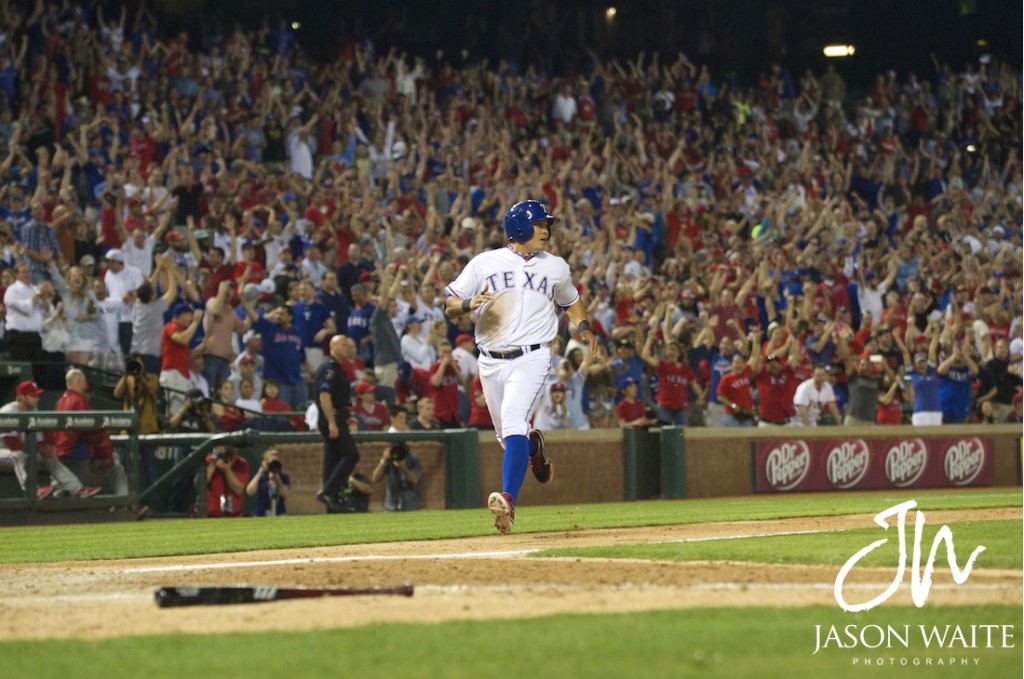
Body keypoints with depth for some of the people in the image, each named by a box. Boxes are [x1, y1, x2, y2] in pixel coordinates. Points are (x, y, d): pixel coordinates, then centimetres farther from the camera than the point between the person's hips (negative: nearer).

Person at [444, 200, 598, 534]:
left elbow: (570, 300, 28)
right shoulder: (485, 263, 4)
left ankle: (508, 499, -34)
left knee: (513, 418, -26)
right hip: (491, 362, 2)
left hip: (531, 358, -2)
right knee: (508, 437, 12)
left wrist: (583, 326, 8)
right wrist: (469, 304, -19)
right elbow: (449, 307, 4)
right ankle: (533, 446, 50)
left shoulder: (556, 266, 10)